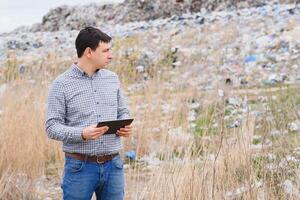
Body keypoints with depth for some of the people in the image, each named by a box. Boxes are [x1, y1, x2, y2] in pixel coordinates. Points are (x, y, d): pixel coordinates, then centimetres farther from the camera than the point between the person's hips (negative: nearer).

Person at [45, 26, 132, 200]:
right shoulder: (62, 84, -5)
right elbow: (52, 127, -7)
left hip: (113, 165, 4)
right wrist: (82, 134, -22)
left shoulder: (112, 79, 9)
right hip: (80, 166, -4)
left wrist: (126, 127, -5)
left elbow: (123, 112, 18)